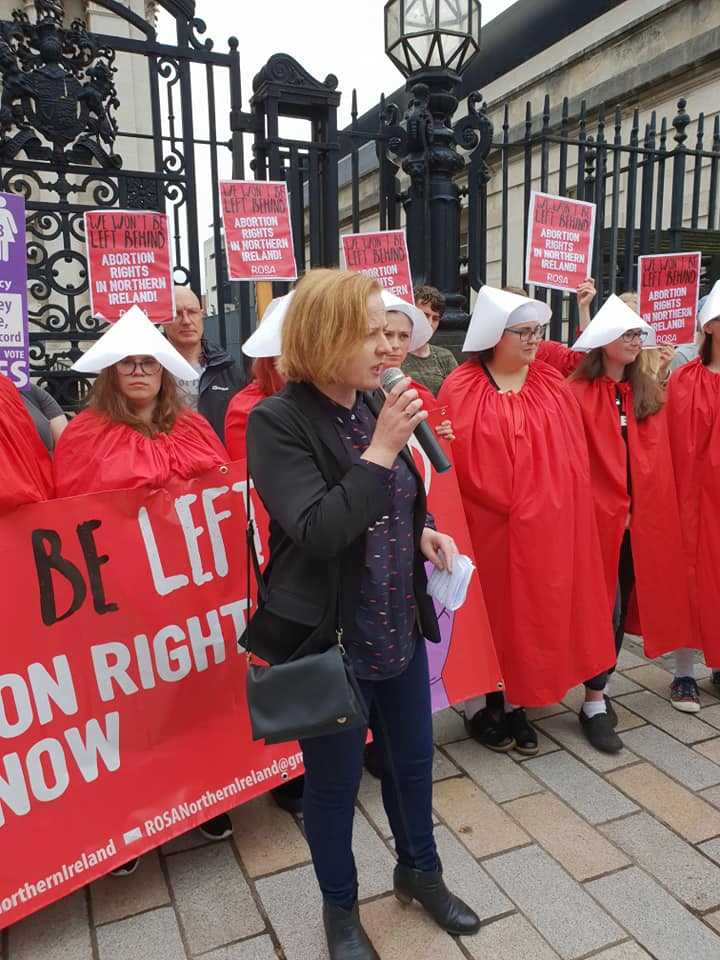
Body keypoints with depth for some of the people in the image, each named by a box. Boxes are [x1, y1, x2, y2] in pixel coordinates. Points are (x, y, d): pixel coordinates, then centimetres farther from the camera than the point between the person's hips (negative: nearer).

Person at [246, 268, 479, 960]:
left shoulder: (373, 405, 1)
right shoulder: (278, 422, -18)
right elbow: (318, 530, -28)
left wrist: (421, 533, -3)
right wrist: (382, 448, -27)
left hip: (400, 629, 6)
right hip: (330, 641, -6)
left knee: (413, 759, 23)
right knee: (334, 782, 15)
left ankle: (418, 870, 50)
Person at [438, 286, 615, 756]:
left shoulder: (554, 385, 4)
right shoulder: (460, 390, -9)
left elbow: (573, 458, 8)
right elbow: (451, 461, -12)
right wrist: (504, 506, -11)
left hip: (545, 528, 4)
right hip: (485, 527, -4)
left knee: (532, 611, 12)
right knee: (484, 613, 9)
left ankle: (515, 703, 28)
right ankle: (478, 706, 25)